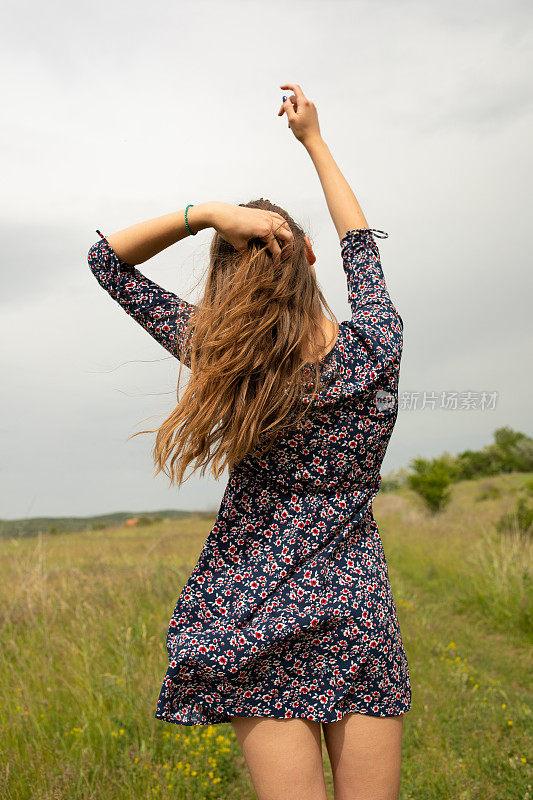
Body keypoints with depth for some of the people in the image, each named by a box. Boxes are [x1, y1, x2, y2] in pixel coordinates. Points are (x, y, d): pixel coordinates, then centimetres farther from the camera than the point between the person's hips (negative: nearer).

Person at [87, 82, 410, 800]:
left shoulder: (225, 360, -11)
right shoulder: (374, 345, -7)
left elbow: (108, 257, 2)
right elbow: (361, 244, 15)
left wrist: (205, 213, -12)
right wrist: (314, 139, 23)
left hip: (257, 617, -1)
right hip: (361, 616, 2)